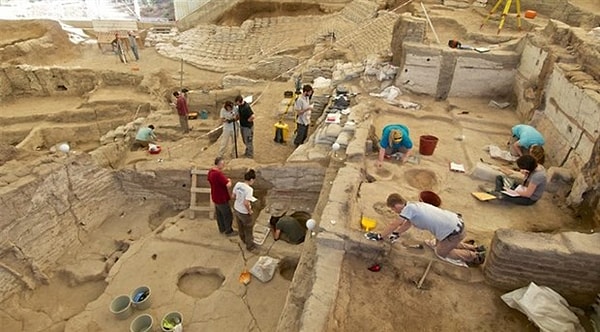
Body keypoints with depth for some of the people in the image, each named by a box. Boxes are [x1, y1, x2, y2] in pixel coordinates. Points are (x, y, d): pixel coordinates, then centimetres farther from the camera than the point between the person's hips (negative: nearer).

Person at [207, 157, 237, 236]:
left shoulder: (210, 171, -3)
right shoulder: (218, 174, -33)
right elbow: (228, 185, -36)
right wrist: (229, 180, -13)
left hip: (215, 197, 9)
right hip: (222, 199, -9)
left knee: (219, 214, 23)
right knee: (228, 216, 9)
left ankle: (222, 229, 39)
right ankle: (229, 231, 24)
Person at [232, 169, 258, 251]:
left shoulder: (238, 184, -10)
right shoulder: (249, 189, -29)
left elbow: (233, 196, 0)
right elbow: (246, 203, -33)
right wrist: (249, 211, -16)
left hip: (236, 209, 7)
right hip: (244, 213, -7)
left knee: (241, 227, 30)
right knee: (248, 229, 17)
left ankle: (244, 240, 54)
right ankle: (250, 246, 35)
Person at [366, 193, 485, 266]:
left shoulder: (409, 208, -20)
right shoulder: (413, 205, 6)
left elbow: (394, 225, -16)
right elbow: (408, 223, 18)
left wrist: (380, 236, -8)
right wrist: (396, 234, 11)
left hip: (453, 231, -9)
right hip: (455, 221, 9)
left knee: (441, 252, 15)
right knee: (440, 244, 31)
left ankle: (475, 257, 19)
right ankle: (473, 248, 34)